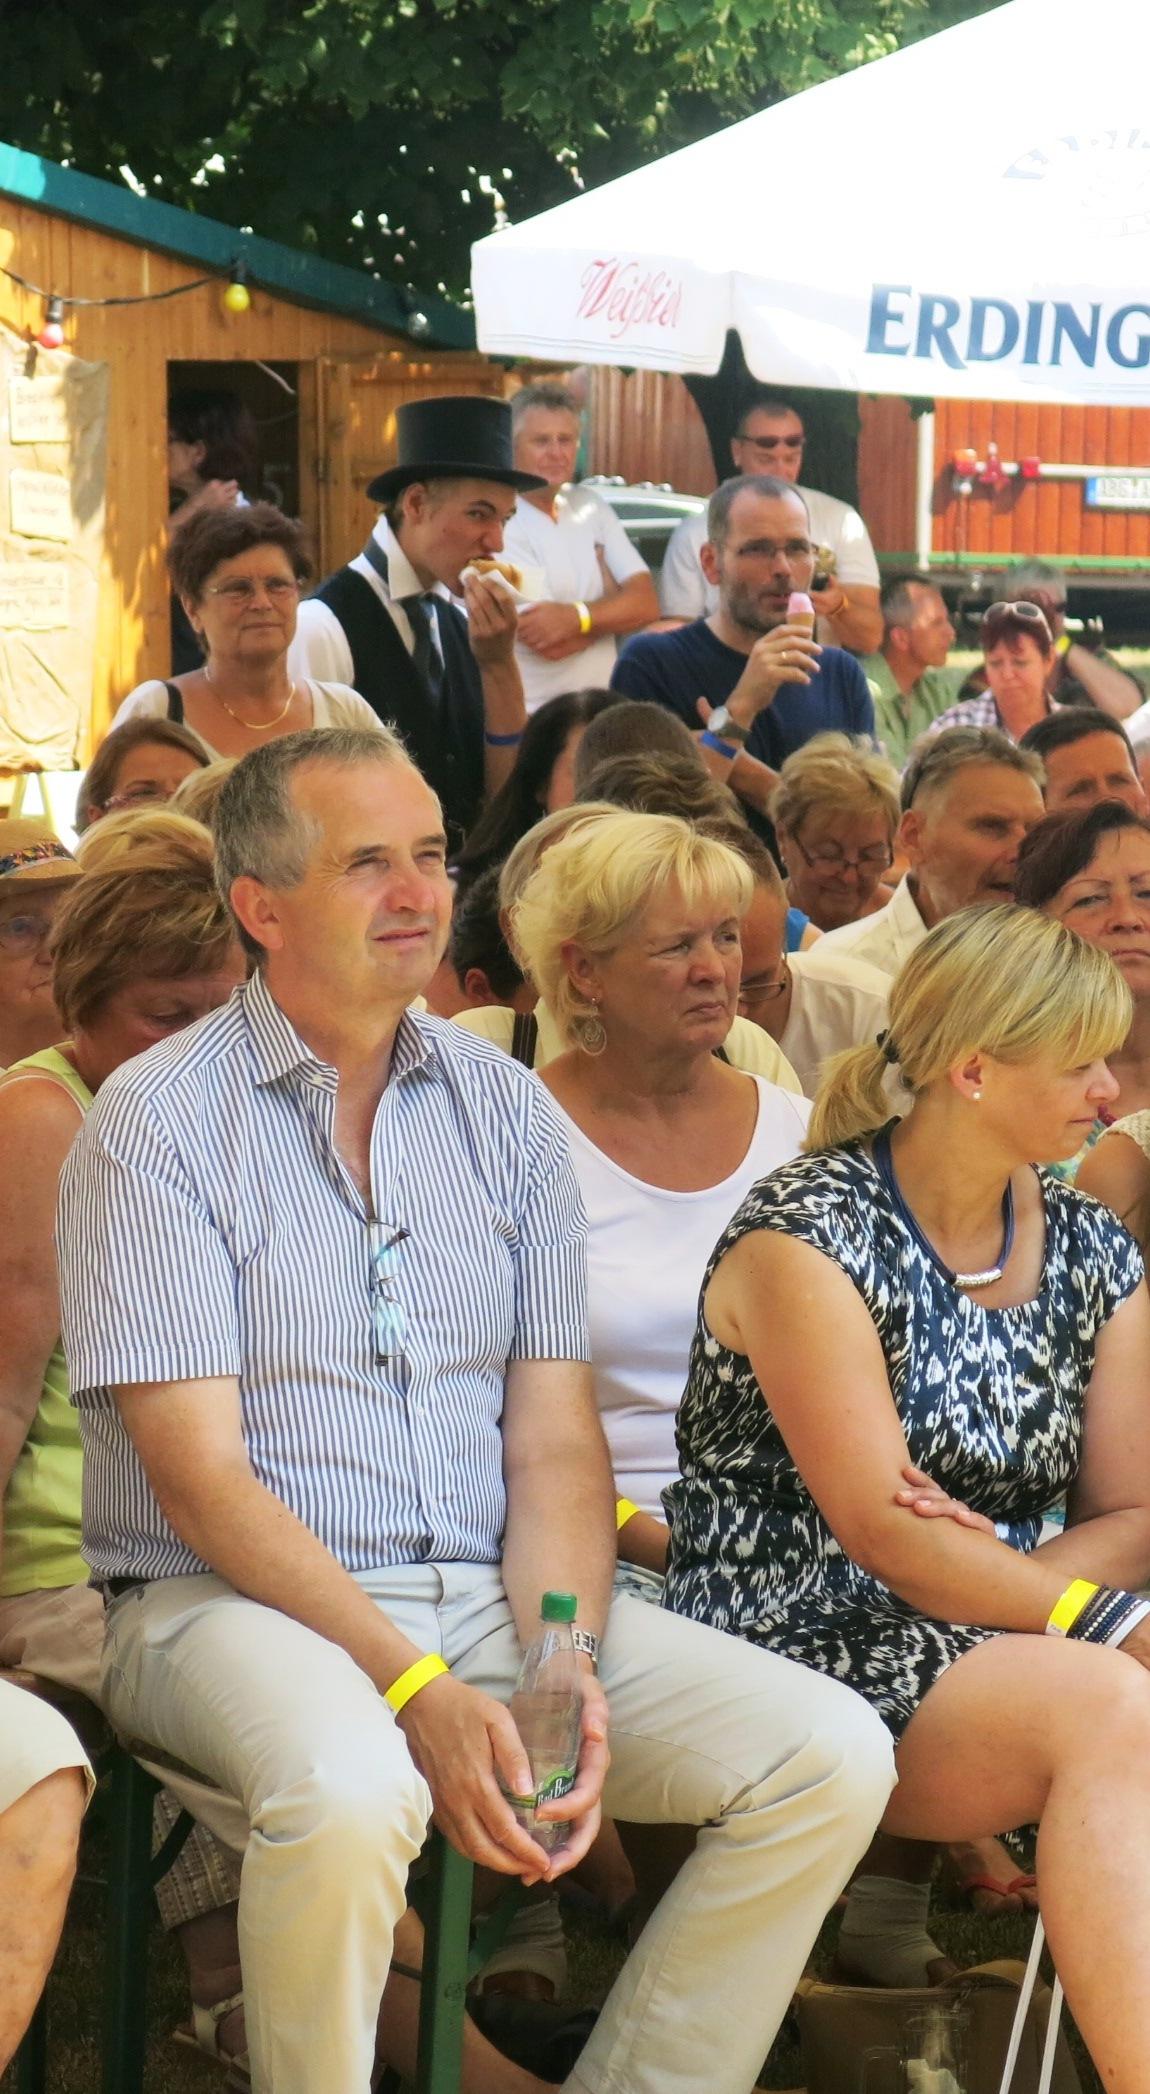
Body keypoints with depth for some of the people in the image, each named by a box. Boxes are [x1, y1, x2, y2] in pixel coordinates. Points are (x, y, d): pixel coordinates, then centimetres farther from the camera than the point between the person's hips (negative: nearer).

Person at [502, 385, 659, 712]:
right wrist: (612, 601, 2)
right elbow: (551, 645, -15)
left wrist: (575, 617, -12)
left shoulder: (591, 507, 12)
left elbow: (645, 604, 3)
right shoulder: (499, 523, -9)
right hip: (532, 718, -6)